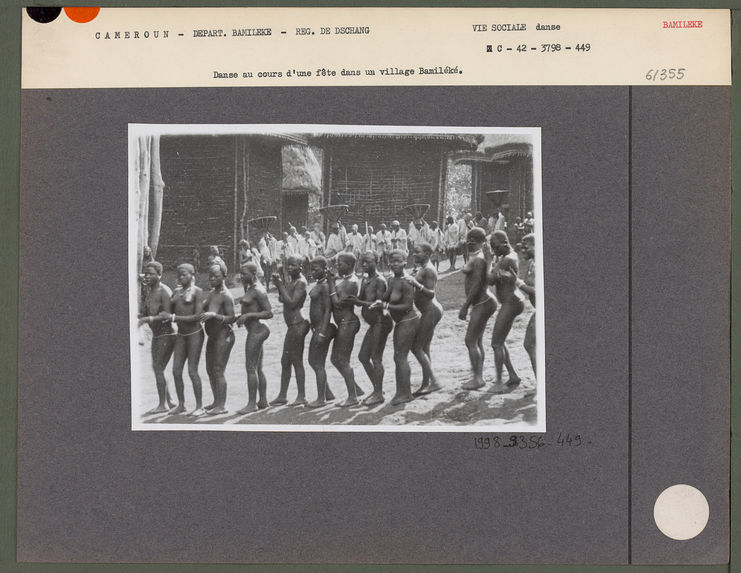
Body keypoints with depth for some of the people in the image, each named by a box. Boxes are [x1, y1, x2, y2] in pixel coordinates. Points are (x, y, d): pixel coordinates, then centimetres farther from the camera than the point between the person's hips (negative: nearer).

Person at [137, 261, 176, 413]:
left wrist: (148, 319, -31)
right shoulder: (149, 291, 13)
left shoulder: (164, 291, -15)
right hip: (156, 335, 9)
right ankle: (169, 400, 21)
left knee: (158, 368, -10)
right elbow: (145, 312, 18)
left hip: (166, 335, -9)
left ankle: (163, 404, -4)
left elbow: (167, 314, -23)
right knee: (157, 368, 12)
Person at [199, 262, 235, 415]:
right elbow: (203, 310, 18)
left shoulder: (226, 296, -15)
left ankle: (222, 405, -3)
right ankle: (216, 401, 24)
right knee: (210, 370, 13)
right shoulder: (211, 293, 13)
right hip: (212, 336, 9)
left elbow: (231, 318, -20)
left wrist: (213, 315, -29)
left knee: (218, 371, -8)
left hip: (223, 336, -9)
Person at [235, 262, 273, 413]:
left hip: (256, 331, -10)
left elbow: (269, 313, -19)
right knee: (258, 369, 13)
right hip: (255, 331, 10)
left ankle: (252, 404, -5)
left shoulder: (258, 291, -16)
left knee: (251, 367, -8)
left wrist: (248, 315, -24)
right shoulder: (252, 288, 14)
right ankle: (263, 401, 19)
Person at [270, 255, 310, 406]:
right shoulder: (291, 281, 17)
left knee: (296, 361, -6)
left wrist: (281, 286, -14)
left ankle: (302, 396, 0)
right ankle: (282, 395, 20)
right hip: (292, 326, 10)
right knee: (285, 361, 13)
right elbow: (282, 299, 15)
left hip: (298, 324, -10)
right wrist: (279, 285, 1)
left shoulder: (301, 282, -12)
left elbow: (291, 303, -19)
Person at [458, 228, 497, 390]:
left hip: (482, 303, -10)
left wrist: (465, 307, -18)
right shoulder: (477, 257, 12)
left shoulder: (478, 259, -18)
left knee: (470, 341, -6)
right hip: (482, 303, 10)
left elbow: (477, 285, -22)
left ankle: (478, 378, -1)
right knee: (477, 341, 14)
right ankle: (479, 375, 20)